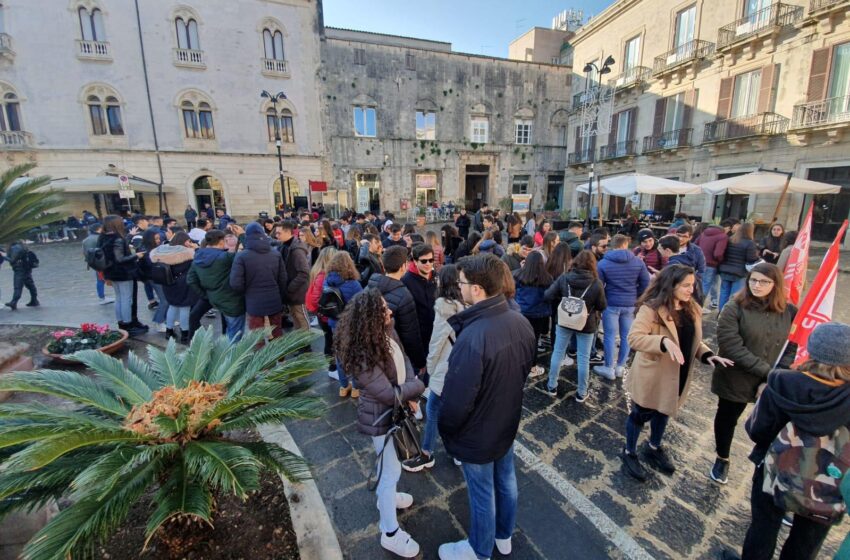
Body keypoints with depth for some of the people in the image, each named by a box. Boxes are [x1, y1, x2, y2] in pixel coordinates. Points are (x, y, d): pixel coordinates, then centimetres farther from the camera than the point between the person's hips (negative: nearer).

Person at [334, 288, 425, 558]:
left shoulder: (386, 332, -11)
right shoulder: (363, 357, -35)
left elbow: (403, 358, 0)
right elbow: (389, 394, -29)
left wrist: (410, 386, -15)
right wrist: (418, 386, -16)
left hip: (396, 410, 8)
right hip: (381, 418, -7)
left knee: (389, 466, 29)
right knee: (392, 470, 10)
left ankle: (386, 495, 57)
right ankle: (390, 534, 33)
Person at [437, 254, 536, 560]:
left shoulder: (472, 337, -37)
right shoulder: (521, 323, -11)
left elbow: (457, 399, -29)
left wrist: (445, 429, -9)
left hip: (477, 432, -7)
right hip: (508, 422, 7)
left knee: (482, 494, 18)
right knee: (506, 480, 28)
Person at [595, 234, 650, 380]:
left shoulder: (603, 263, -7)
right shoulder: (638, 262, -2)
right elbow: (645, 283, 2)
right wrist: (636, 297, 17)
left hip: (611, 304, -2)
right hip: (630, 305, 2)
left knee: (610, 336, 5)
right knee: (626, 336, 13)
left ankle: (609, 368, 13)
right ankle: (620, 366, 23)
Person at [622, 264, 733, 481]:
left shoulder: (692, 310, 3)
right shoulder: (651, 309, -22)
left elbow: (693, 341, 12)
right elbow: (634, 338, -29)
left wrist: (707, 355, -6)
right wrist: (664, 342, -42)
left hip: (677, 377, 7)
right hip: (652, 376, -7)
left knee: (664, 412, 25)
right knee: (641, 414, 10)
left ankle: (654, 448, 48)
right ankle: (629, 453, 32)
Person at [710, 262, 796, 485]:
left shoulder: (788, 311, -3)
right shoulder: (735, 308, -14)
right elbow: (731, 346, -19)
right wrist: (764, 370, -20)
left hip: (772, 382, 2)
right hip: (735, 379, -2)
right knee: (727, 419, 15)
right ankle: (722, 459, 38)